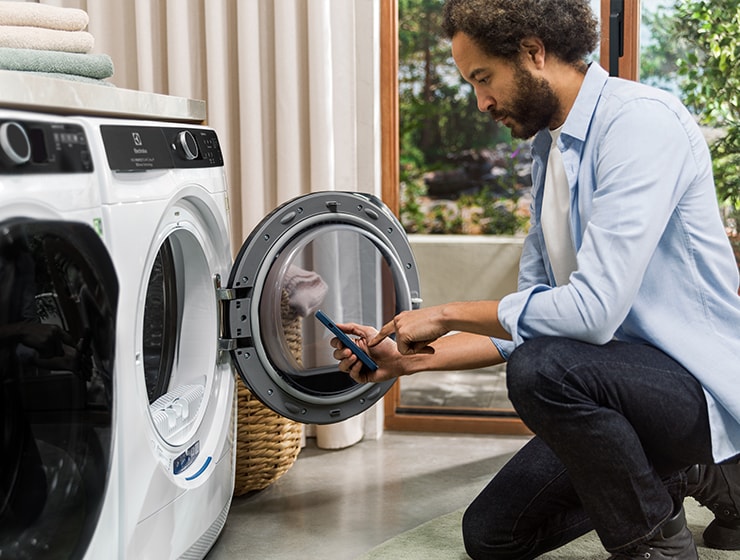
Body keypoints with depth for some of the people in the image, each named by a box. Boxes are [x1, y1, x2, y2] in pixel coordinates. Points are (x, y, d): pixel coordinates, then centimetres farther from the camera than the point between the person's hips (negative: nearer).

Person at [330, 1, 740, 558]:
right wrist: (409, 357, 5)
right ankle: (693, 477, 16)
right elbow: (528, 320, 12)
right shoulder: (549, 149, 10)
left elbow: (592, 309, -28)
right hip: (622, 375, 9)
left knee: (541, 370, -36)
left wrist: (449, 314, -16)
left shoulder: (642, 120, -19)